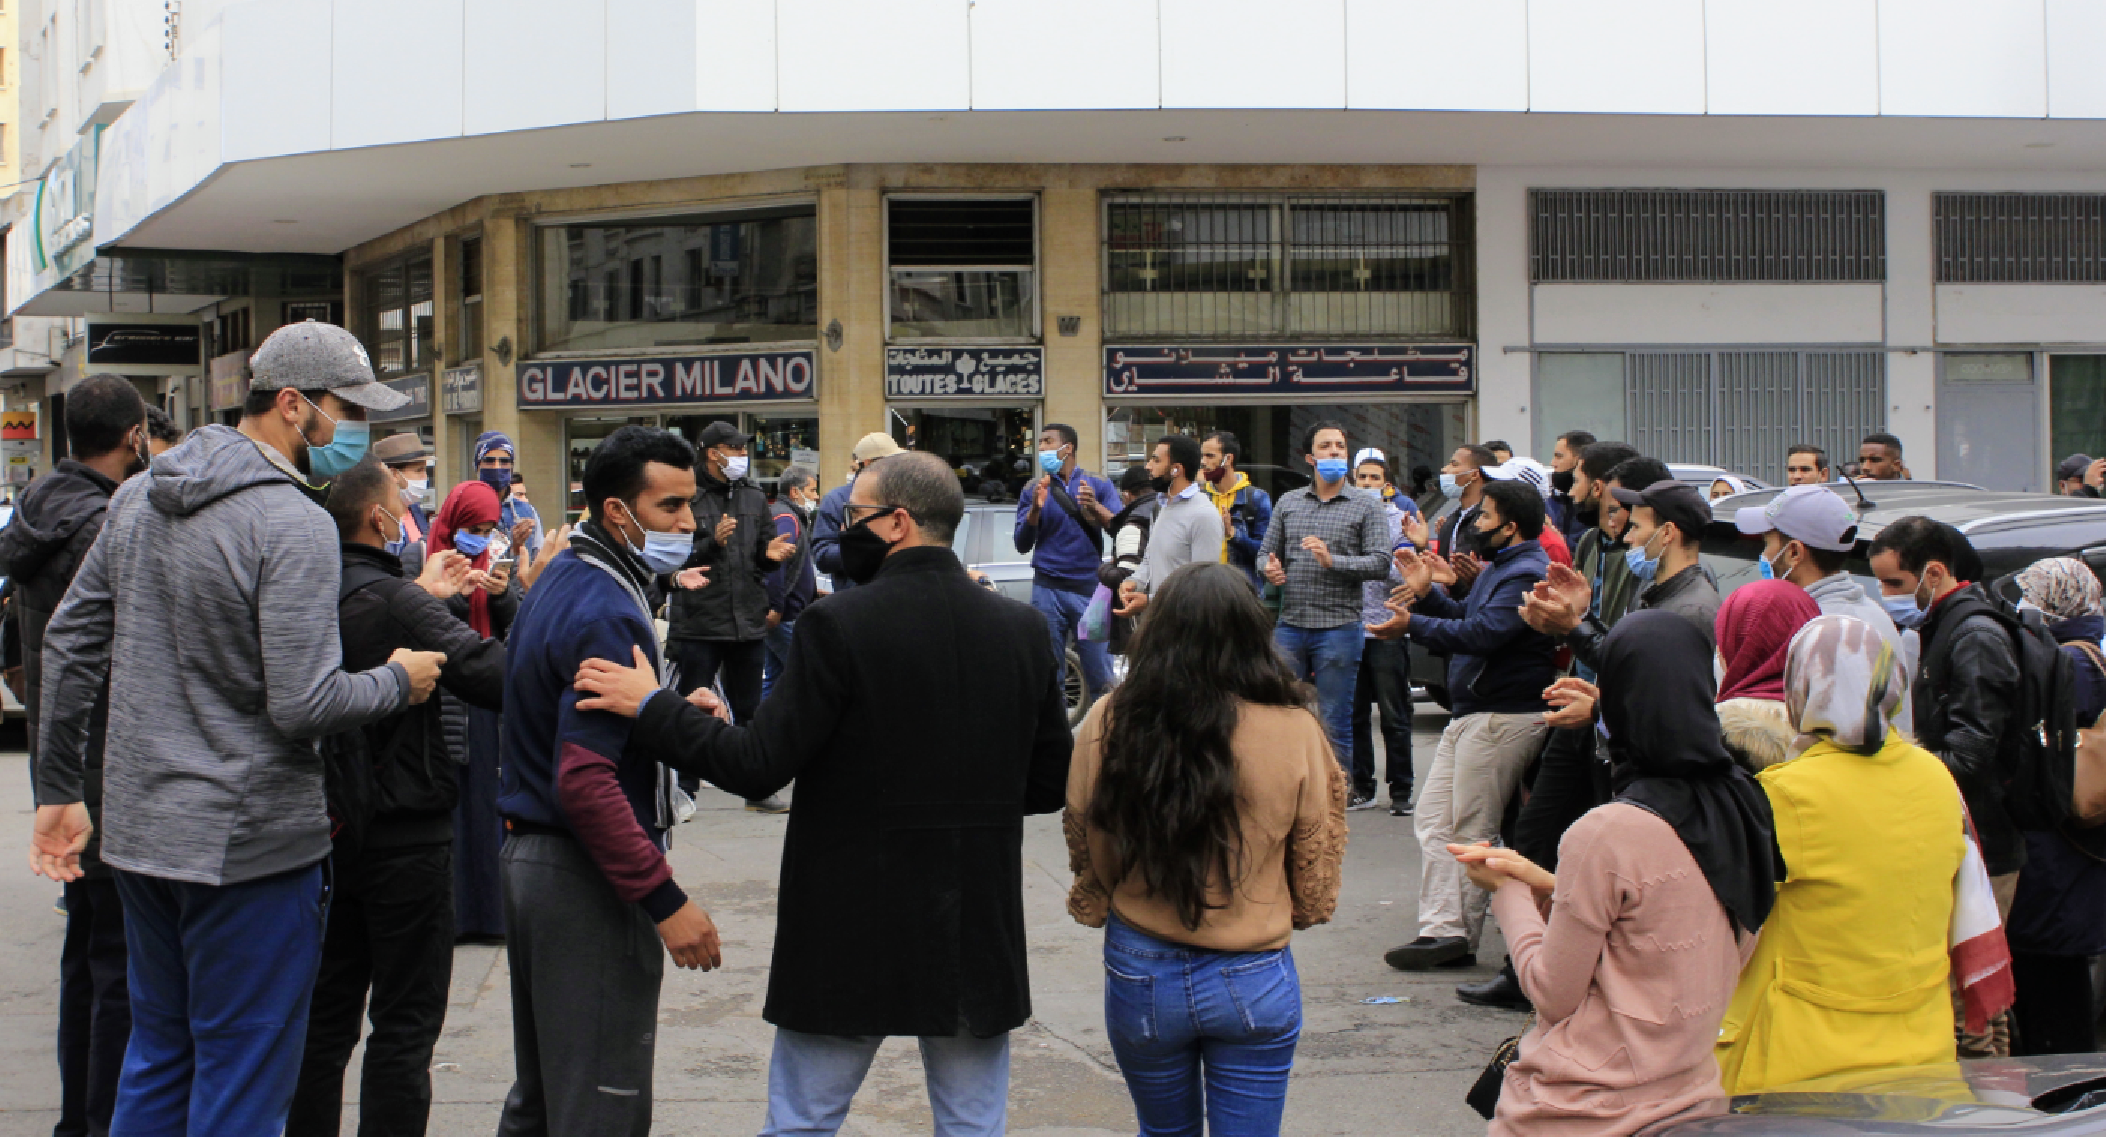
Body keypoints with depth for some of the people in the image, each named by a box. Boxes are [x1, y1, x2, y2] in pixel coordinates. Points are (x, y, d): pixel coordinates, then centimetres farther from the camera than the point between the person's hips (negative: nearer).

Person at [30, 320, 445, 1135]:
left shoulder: (139, 497, 8)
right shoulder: (294, 525, -17)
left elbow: (69, 643, 12)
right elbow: (304, 704, -22)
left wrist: (59, 788, 19)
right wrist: (397, 682, -4)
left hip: (138, 828, 8)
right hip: (248, 845, -8)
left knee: (158, 1059, 20)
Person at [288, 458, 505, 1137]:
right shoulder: (394, 601, -18)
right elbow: (494, 675, -27)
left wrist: (423, 594, 18)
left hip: (330, 829, 8)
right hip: (404, 832, -7)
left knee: (326, 1013, 16)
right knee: (405, 1022, 1)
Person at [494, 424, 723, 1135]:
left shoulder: (563, 581, 12)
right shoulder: (606, 614, -20)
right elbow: (585, 781, -27)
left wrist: (672, 716, 12)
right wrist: (665, 900, -25)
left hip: (528, 855, 10)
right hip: (589, 880, -10)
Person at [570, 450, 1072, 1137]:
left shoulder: (838, 625, -14)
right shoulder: (1022, 629, 0)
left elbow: (760, 765, -15)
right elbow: (1051, 783, 4)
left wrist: (649, 707, -6)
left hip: (852, 935, -4)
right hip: (979, 939, 4)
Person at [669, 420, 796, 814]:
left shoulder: (753, 497, 12)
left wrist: (771, 554, -6)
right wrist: (712, 542, -24)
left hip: (748, 621, 5)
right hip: (698, 622, -5)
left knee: (750, 709, 12)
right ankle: (683, 791, 9)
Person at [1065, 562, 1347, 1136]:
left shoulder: (1108, 723, -12)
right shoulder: (1295, 731, -14)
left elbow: (1088, 858, 1)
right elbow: (1315, 891, -3)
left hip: (1139, 975, 2)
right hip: (1254, 981, -2)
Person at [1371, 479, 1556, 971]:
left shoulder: (1526, 574, -17)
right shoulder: (1499, 567, 18)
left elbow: (1481, 632, -26)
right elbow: (1466, 617, 21)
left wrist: (1413, 627, -19)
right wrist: (1426, 592, 8)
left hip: (1503, 717, -11)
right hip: (1470, 713, 11)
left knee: (1470, 830, -4)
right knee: (1434, 817, 8)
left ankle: (1457, 936, 4)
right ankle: (1441, 928, 7)